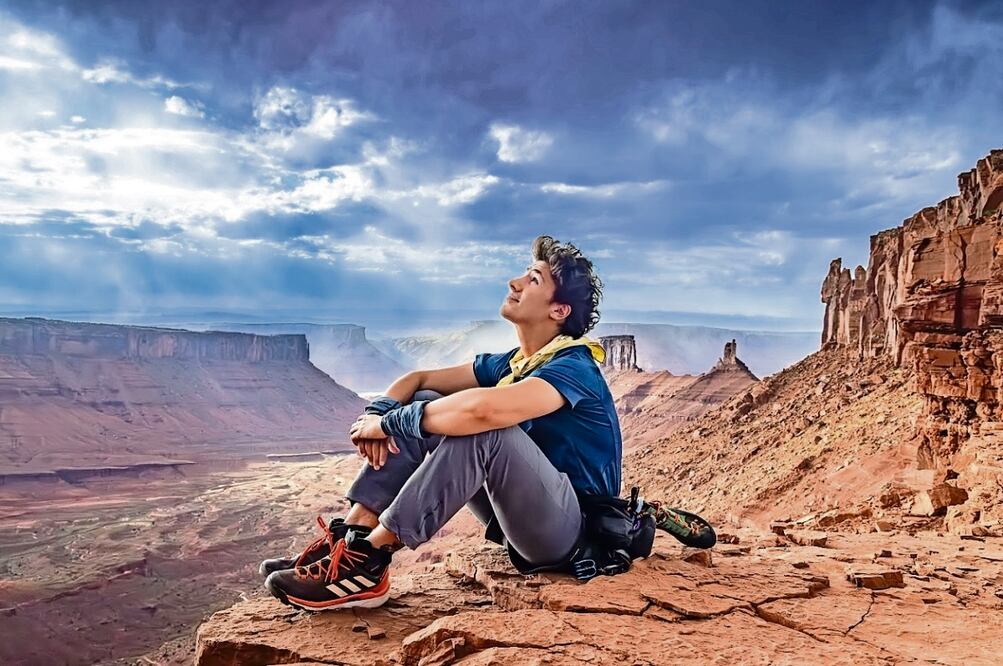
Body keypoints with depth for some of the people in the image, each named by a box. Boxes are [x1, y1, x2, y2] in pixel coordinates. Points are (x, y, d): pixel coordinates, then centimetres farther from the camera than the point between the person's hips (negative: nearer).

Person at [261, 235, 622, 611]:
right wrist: (378, 413, -12)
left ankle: (368, 560, -28)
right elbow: (417, 379, 10)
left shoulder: (574, 368, -18)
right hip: (520, 517, 8)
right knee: (425, 405, -2)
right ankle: (350, 536, -13)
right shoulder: (508, 364, 9)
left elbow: (482, 409, -37)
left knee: (482, 426, -32)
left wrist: (390, 423, -23)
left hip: (572, 529, -8)